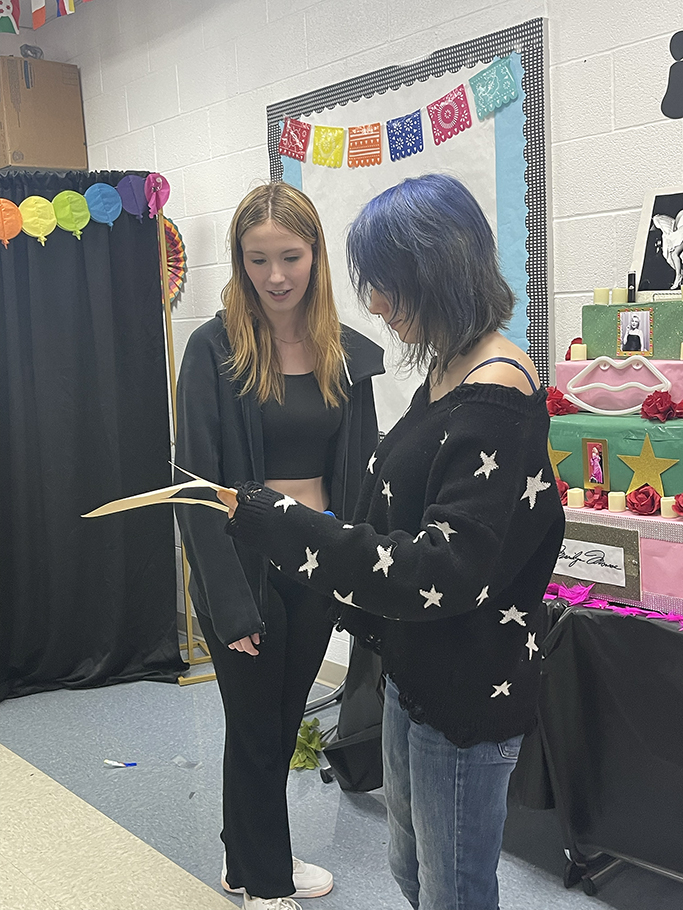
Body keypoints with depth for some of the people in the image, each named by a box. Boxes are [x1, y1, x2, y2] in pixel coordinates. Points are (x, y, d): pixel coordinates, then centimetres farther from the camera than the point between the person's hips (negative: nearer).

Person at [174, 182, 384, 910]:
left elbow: (359, 469, 7)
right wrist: (230, 602, -18)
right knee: (256, 727, 11)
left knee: (285, 719, 20)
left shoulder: (348, 353, 2)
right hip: (247, 565, -4)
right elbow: (197, 482, -14)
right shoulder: (215, 349, -12)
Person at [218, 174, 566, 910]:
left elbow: (441, 572, -29)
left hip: (468, 693, -9)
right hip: (415, 671, 9)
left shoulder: (497, 393, -23)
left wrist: (273, 523, -29)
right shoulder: (447, 372, 6)